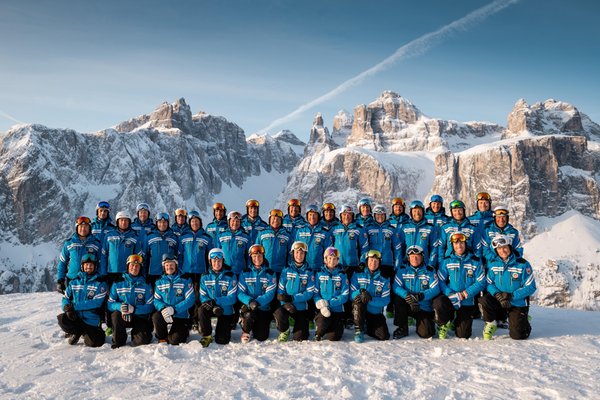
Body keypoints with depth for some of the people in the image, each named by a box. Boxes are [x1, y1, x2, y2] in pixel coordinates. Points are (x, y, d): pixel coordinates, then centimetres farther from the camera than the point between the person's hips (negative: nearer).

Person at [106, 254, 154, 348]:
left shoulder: (145, 285, 0)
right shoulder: (118, 284, 2)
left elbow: (150, 306, -9)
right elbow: (110, 304, -4)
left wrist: (133, 309, -26)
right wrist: (120, 306, -27)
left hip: (140, 317, -1)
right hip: (123, 317, 1)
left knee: (144, 340, -23)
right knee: (115, 315, -32)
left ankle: (135, 334, 15)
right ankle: (118, 341, -8)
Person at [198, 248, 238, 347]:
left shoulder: (230, 276, -10)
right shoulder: (205, 277, -1)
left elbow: (232, 298, -17)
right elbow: (203, 296, -2)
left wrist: (215, 301, -29)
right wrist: (207, 302, -26)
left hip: (226, 310, -2)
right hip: (211, 308, 2)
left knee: (221, 341, -3)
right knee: (201, 310, -33)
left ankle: (226, 329, 34)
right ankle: (207, 336, -13)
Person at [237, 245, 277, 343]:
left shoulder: (270, 274, -1)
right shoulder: (245, 273, 1)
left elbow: (270, 294, -10)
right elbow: (240, 293, -5)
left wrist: (257, 302, -27)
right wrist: (250, 301, -26)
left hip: (264, 308, 1)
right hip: (248, 306, -1)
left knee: (261, 338, -5)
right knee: (249, 315, -36)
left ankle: (262, 325, 31)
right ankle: (246, 331, -2)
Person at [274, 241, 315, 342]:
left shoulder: (308, 272, 0)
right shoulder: (286, 270, 1)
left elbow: (309, 293, -8)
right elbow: (280, 291, -2)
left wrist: (291, 298, -18)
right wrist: (286, 303, -20)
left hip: (302, 308, 0)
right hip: (286, 305, 0)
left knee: (300, 339, -6)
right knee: (279, 314, -34)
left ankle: (299, 331, 32)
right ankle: (284, 332, -1)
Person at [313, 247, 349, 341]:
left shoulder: (342, 275, 3)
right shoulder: (319, 274, 3)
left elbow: (344, 296, -4)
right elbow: (315, 293, -1)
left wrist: (329, 303, -15)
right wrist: (321, 305, -20)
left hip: (337, 310, 1)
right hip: (322, 309, -1)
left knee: (334, 337, -11)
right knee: (322, 324, -31)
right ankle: (319, 333, 6)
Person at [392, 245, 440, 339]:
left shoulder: (430, 270, -4)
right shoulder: (402, 269, -1)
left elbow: (435, 289, -14)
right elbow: (396, 287, -12)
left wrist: (420, 296, -29)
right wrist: (407, 295, -31)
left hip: (424, 308, -1)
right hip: (407, 305, 1)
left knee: (426, 334, -17)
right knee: (398, 299, -30)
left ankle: (424, 324, 23)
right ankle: (402, 328, -9)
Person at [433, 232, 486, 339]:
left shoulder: (475, 261, 0)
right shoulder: (447, 261, 1)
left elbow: (481, 282, -4)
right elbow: (440, 281, -5)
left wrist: (466, 293, -16)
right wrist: (452, 294, -20)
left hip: (467, 303, 1)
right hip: (449, 300, 0)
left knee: (463, 335, 1)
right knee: (438, 302, -36)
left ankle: (456, 323, 39)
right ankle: (444, 325, -3)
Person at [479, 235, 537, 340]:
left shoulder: (522, 264, -12)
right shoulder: (493, 264, -2)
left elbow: (531, 287, -11)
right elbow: (489, 284, 2)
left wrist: (511, 296, -20)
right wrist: (497, 295, -20)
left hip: (518, 304, -2)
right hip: (498, 301, 2)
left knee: (517, 335, -6)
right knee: (484, 300, -29)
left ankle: (522, 320, 30)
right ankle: (491, 324, -1)